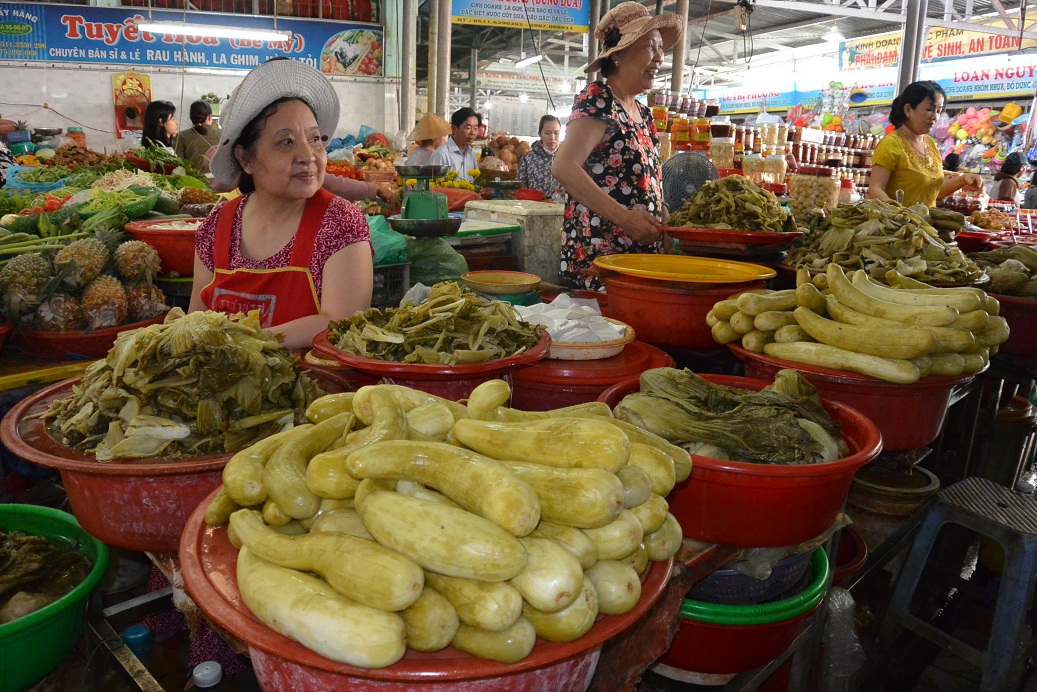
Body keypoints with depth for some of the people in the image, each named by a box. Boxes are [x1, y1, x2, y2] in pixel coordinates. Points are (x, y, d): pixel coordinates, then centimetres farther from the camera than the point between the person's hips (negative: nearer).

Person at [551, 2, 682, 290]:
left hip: (642, 254, 8)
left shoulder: (643, 113, 17)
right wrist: (624, 216, -26)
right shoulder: (597, 100, -8)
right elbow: (563, 167, -21)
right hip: (597, 258, -8)